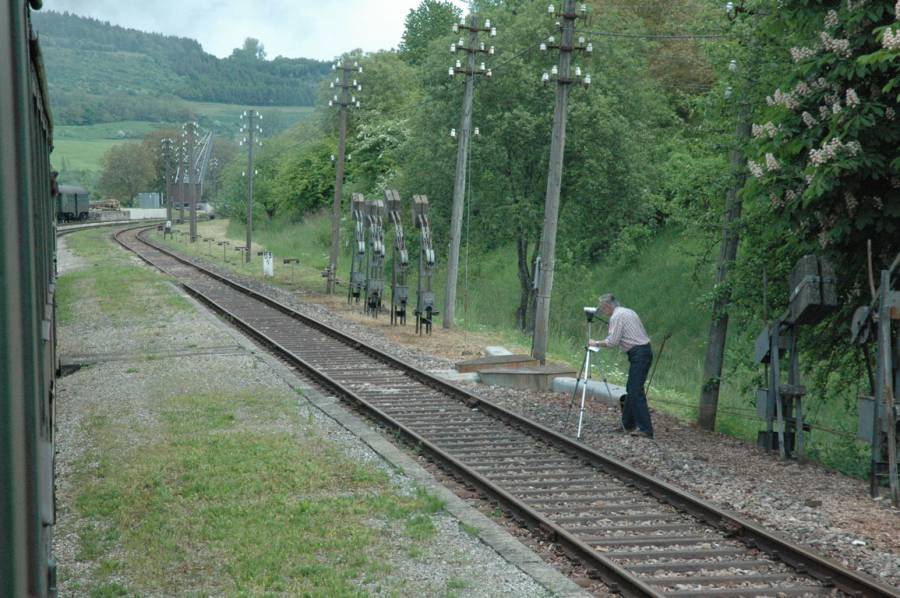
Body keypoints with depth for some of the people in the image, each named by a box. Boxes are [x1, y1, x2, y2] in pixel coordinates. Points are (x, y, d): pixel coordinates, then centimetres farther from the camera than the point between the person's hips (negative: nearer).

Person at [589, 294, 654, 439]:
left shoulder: (616, 316, -8)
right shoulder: (629, 312, 21)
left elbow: (612, 342, -13)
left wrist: (596, 343, 0)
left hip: (638, 354, -10)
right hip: (645, 351, 10)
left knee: (636, 391, -12)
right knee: (631, 389, 15)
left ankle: (645, 429, -17)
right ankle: (628, 424, 20)